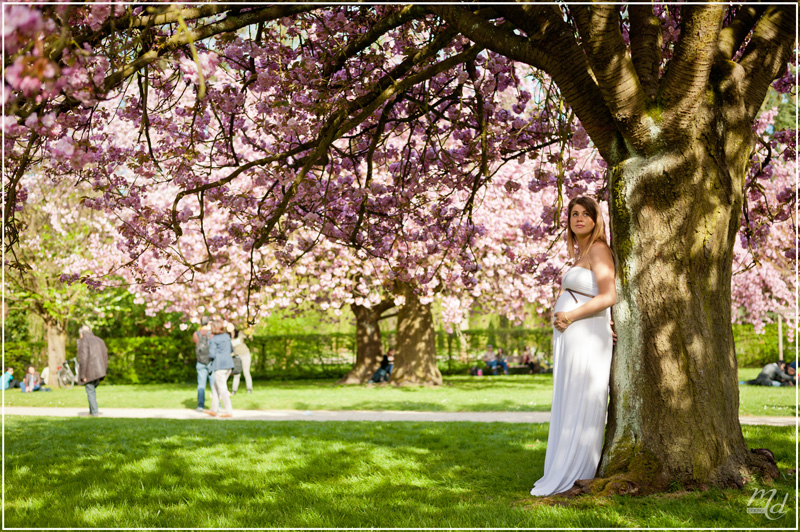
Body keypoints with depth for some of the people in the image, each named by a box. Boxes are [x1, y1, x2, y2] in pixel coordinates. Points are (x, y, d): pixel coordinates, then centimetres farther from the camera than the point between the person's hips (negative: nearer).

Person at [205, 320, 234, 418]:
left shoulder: (213, 340, -9)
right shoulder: (227, 336, 11)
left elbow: (212, 355, -13)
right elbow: (231, 350, 20)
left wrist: (210, 357, 8)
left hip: (220, 366, -8)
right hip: (229, 364, 8)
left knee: (222, 389, -3)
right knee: (215, 387, 18)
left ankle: (229, 411, -6)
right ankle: (214, 410, 21)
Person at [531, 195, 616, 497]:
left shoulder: (598, 250, -9)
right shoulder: (581, 254, 18)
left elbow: (608, 296, -19)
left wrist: (570, 316, -14)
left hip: (586, 336, -9)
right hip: (569, 338, 9)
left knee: (580, 406, -6)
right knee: (567, 407, 10)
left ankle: (574, 476, -2)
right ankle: (563, 475, 15)